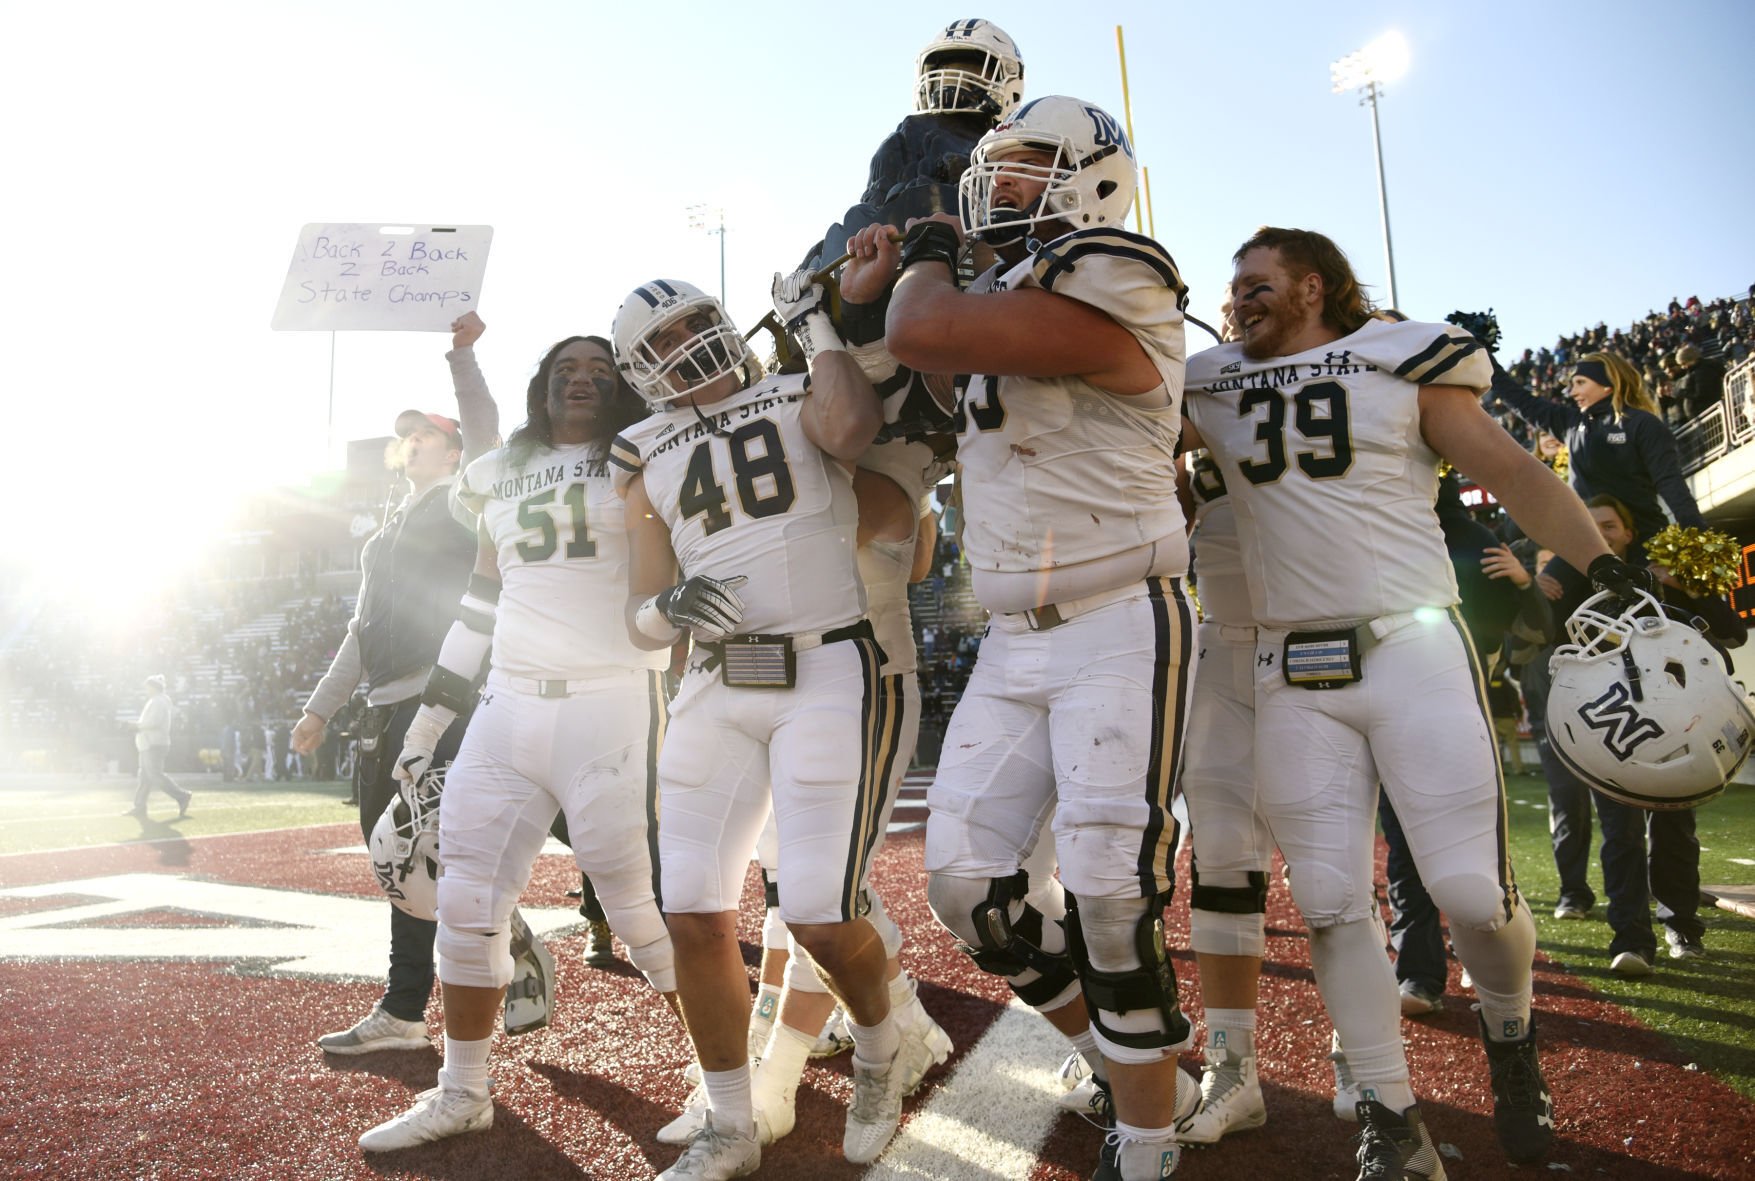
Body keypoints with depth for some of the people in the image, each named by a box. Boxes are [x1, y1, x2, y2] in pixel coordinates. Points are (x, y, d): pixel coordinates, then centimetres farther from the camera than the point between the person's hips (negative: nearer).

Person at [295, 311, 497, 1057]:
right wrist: (322, 707, 25)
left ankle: (403, 1013, -2)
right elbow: (365, 627, 27)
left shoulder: (464, 501, 3)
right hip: (385, 704, 9)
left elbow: (484, 431, -18)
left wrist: (460, 352, -22)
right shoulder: (390, 532, 26)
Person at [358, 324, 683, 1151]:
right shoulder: (500, 478, 18)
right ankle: (462, 1092, 24)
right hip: (509, 706, 5)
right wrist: (432, 710, 20)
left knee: (645, 902, -5)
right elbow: (481, 606, 21)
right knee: (468, 898, 7)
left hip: (614, 703, -5)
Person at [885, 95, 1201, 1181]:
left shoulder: (1112, 288, -13)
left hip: (1120, 632, -8)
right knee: (965, 878, 5)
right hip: (1016, 643, 9)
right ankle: (1142, 1069, 26)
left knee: (1110, 900, -7)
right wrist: (903, 273, 13)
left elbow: (923, 337, -22)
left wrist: (929, 256, 1)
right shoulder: (1002, 297, 15)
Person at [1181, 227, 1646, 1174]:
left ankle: (1510, 1036, 29)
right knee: (1330, 902, 1)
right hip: (1293, 675, 3)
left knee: (1473, 889, -5)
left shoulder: (1400, 362, 3)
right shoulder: (1213, 389, 12)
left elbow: (1508, 471, 3)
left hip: (1411, 649, -2)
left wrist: (1609, 570, -4)